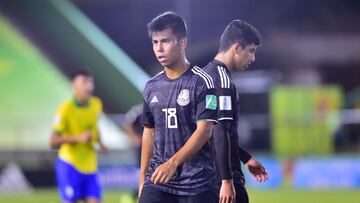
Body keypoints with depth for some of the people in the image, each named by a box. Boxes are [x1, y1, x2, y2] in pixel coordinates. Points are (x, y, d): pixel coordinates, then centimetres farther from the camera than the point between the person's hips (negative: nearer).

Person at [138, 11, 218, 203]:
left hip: (197, 182, -5)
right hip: (158, 180, 5)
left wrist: (173, 163, -25)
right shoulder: (151, 87, 11)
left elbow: (204, 130, -15)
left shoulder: (201, 82, -7)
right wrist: (142, 178, 15)